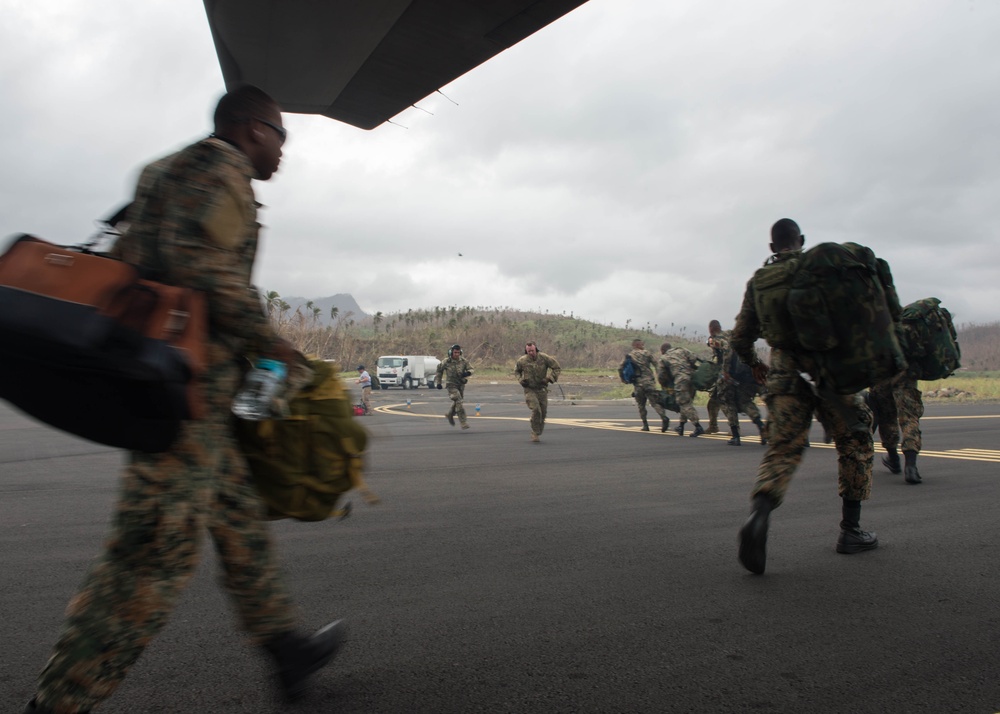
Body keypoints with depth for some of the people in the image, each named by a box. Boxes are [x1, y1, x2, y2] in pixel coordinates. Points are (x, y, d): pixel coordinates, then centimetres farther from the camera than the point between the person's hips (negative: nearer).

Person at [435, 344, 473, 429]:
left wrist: (468, 373, -29)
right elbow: (439, 371, 3)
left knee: (457, 402, 20)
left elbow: (471, 369, -5)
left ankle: (449, 415, 47)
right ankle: (464, 423, -13)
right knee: (458, 403, -16)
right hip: (451, 385, -4)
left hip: (461, 385, 5)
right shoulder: (446, 362, -13)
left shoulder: (463, 361, -7)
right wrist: (438, 382, 1)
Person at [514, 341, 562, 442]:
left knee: (543, 412, 7)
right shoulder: (522, 360, -8)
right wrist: (520, 380, -5)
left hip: (542, 389, 2)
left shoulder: (544, 358, -11)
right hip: (529, 389, -2)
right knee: (536, 410, -19)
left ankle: (538, 432, 28)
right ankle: (535, 433, -7)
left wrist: (549, 379, -15)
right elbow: (516, 371, 13)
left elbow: (557, 368, -3)